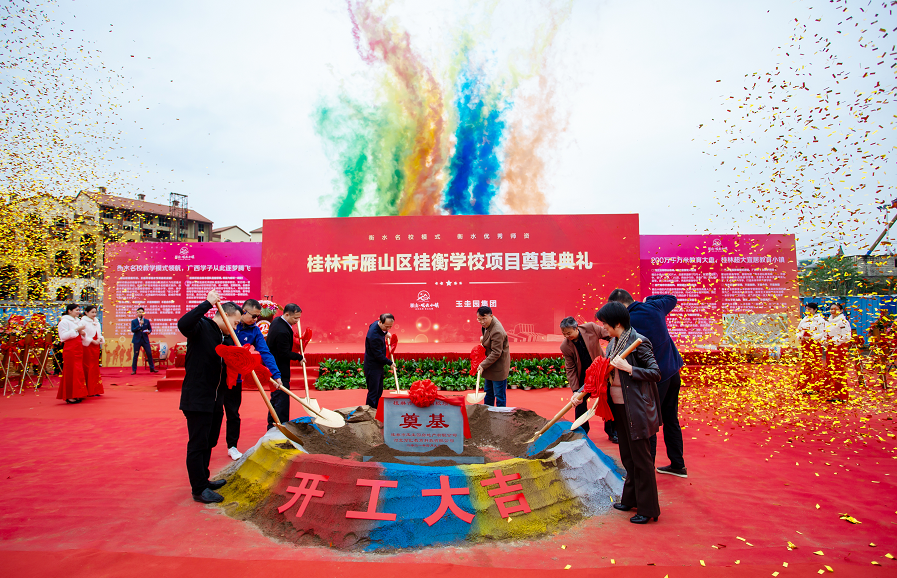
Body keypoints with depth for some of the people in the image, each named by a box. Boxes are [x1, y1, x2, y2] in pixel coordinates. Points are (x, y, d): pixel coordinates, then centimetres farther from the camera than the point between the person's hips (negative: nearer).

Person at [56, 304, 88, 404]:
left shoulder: (78, 321, 18)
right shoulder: (64, 322, -6)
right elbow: (63, 336, -16)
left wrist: (82, 333, 6)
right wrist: (76, 330, -17)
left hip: (79, 349, 8)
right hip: (70, 350, -8)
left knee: (79, 372, 7)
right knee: (71, 372, -7)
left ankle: (77, 395, 11)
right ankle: (69, 396, -4)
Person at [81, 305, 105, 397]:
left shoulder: (97, 322, 16)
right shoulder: (83, 322, -6)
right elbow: (83, 335, -14)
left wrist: (100, 338, -1)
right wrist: (93, 341, -16)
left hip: (96, 347, 7)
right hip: (87, 347, -7)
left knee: (95, 367, 8)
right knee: (88, 367, -5)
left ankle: (95, 390, 13)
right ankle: (89, 391, -1)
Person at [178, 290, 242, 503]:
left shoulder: (227, 338, 12)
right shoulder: (201, 327, -12)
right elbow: (183, 324, -34)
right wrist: (208, 303, -33)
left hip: (215, 399, 9)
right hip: (197, 398, -9)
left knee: (209, 442, 21)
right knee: (198, 444, 1)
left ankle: (202, 480, 37)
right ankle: (199, 489, 12)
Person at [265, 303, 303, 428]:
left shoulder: (276, 321, 5)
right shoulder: (282, 331, -28)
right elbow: (285, 354, -23)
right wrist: (299, 357, -10)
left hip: (273, 367, 11)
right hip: (279, 369, -11)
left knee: (276, 397, 19)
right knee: (282, 398, -4)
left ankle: (272, 425, 29)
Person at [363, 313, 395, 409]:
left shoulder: (376, 324, -3)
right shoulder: (374, 336, -31)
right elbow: (378, 355, -24)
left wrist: (386, 333, 18)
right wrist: (390, 363, -10)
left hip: (378, 365, 10)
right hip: (372, 367, -10)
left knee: (379, 392, 17)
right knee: (373, 393, -3)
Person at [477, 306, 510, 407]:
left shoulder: (497, 332, -30)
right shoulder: (487, 324, 0)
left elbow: (496, 353, -26)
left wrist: (483, 365, -23)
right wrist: (484, 338, 10)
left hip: (498, 366, -10)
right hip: (491, 365, 10)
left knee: (499, 395, 3)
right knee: (488, 392, 22)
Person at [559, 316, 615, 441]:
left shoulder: (591, 328, -22)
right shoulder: (565, 347, -19)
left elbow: (610, 335, -8)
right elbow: (570, 369, -13)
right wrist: (575, 391, -16)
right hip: (583, 376, 0)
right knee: (580, 402, 1)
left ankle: (612, 432, 27)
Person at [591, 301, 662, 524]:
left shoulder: (638, 342, -16)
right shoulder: (613, 343, 8)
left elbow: (655, 372, -18)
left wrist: (628, 368, -25)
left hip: (635, 408, -8)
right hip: (619, 405, 8)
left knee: (640, 457, 2)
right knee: (627, 455, 19)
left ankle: (648, 509, 16)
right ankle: (631, 499, 34)